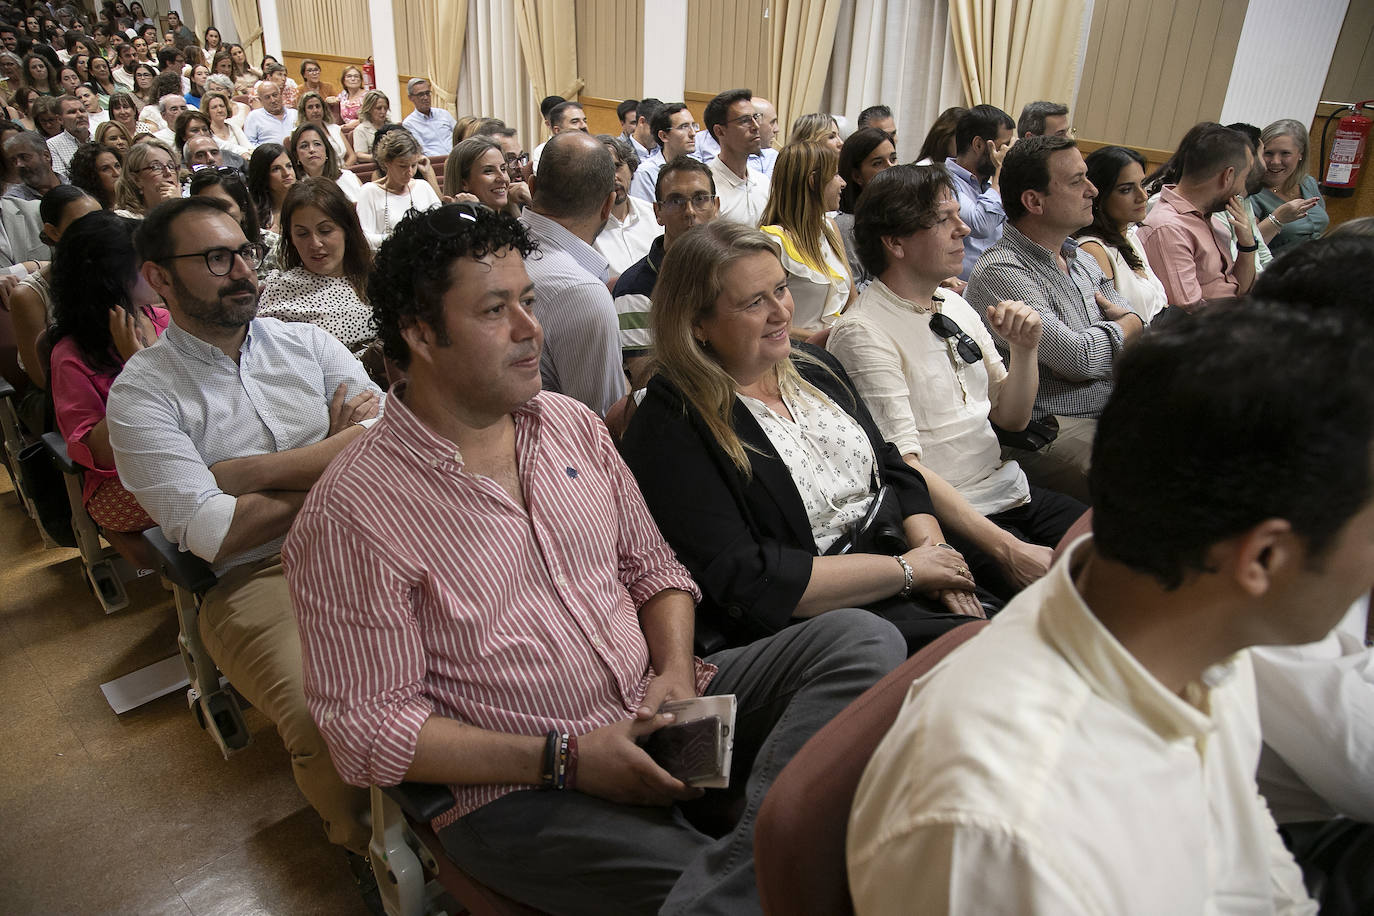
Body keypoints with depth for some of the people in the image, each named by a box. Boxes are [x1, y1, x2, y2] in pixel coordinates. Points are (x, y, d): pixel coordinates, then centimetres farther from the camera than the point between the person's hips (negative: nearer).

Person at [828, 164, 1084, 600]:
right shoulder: (861, 333, -16)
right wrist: (1006, 549, -24)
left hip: (1011, 491, 8)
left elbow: (1012, 417, 15)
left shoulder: (955, 305, 10)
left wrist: (1024, 349, -5)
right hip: (948, 519, -8)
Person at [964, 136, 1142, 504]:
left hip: (1117, 416, 9)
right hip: (1051, 431, -8)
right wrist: (1124, 328, 4)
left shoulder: (1083, 262, 19)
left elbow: (1137, 330, 17)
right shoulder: (1000, 271, -11)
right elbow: (1078, 357, -18)